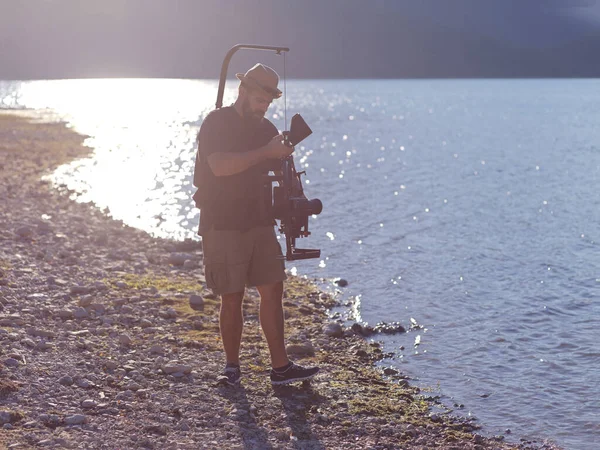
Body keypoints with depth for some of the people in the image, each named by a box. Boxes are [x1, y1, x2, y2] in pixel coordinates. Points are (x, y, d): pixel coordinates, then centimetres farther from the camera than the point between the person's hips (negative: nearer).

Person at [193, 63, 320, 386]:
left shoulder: (266, 129, 13)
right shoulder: (217, 123, -7)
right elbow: (220, 166, -23)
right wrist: (266, 152, -24)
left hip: (259, 223, 6)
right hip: (222, 224, -6)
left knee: (272, 290, 1)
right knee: (232, 297, -1)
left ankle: (280, 367, 5)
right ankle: (232, 367, 14)